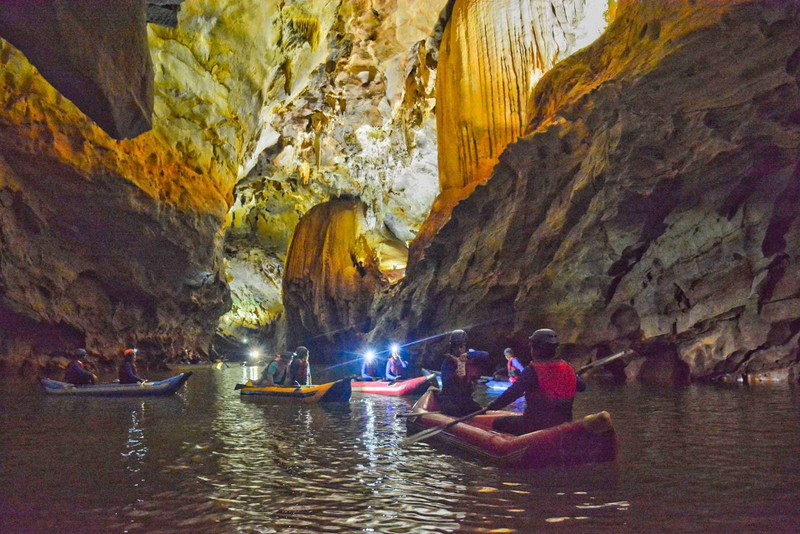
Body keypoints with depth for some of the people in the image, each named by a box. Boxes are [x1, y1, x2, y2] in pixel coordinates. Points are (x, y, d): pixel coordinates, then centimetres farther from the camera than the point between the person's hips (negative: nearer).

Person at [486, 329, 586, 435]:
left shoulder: (532, 370, -16)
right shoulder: (567, 368, 1)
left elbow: (512, 393, -21)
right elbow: (582, 386, 17)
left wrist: (492, 406, -11)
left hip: (537, 425, -6)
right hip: (562, 424, 7)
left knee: (498, 423, 7)